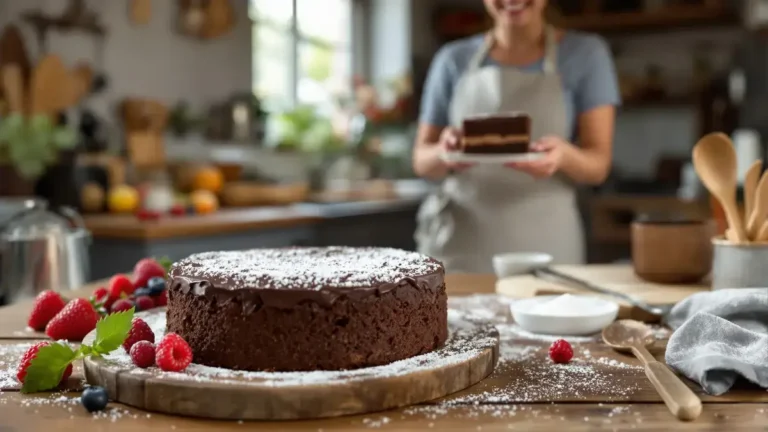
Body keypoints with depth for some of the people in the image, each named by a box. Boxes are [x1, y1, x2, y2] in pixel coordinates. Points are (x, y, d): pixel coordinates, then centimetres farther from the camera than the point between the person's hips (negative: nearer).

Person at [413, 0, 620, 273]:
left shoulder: (586, 54, 1)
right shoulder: (453, 60, 5)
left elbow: (598, 164, -2)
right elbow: (422, 160, 7)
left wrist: (563, 155, -24)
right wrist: (445, 153, -16)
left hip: (543, 244, -1)